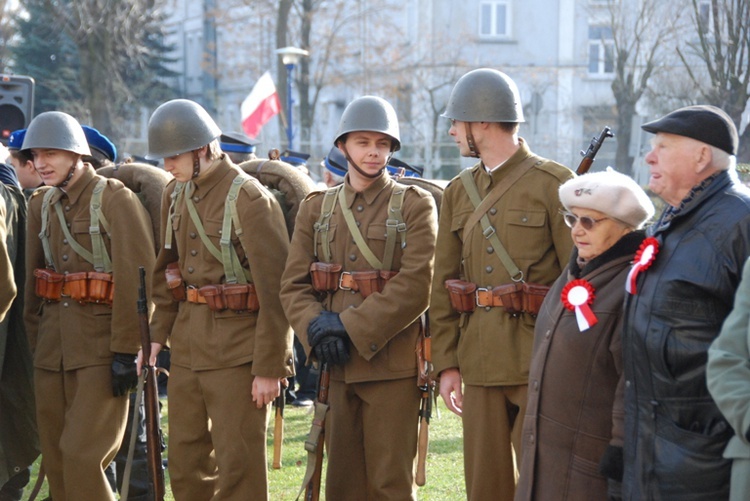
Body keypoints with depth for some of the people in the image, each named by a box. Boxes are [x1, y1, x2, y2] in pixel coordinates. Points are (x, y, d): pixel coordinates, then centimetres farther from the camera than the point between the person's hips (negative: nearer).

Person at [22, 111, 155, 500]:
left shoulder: (116, 200, -8)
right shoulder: (41, 204, 13)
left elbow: (136, 281, -13)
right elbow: (32, 281, 17)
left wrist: (126, 351, -16)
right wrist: (34, 342, 12)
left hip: (101, 345, -6)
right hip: (53, 347, 7)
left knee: (83, 456, -11)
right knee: (55, 458, 8)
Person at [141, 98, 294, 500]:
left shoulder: (249, 199, -15)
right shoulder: (175, 194, 9)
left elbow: (275, 291, -16)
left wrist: (270, 368, -16)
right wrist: (158, 333, 10)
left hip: (237, 350, -7)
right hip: (187, 345, 7)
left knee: (238, 466, -1)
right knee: (185, 462, 13)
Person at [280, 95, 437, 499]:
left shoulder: (415, 205, 0)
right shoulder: (316, 208, 12)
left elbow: (416, 286, -12)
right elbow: (293, 284, 5)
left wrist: (352, 328, -16)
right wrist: (317, 327, -14)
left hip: (391, 363, -4)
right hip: (337, 366, 4)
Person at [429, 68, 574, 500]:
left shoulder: (553, 184, -5)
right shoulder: (459, 192, 13)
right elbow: (443, 285, 12)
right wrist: (447, 363, 6)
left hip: (540, 363, -5)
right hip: (480, 363, 5)